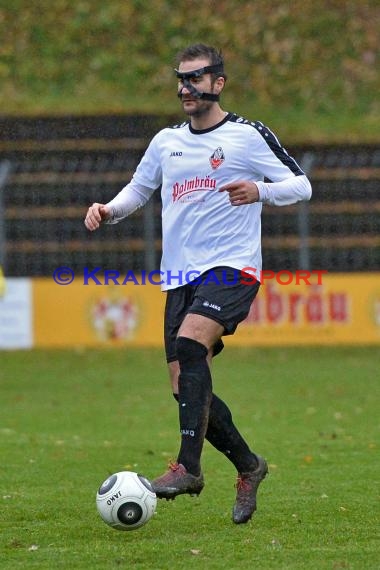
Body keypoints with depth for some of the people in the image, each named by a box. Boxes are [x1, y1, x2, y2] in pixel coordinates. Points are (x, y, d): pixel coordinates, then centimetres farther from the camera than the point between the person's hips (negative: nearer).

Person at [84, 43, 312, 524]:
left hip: (231, 267, -6)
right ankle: (248, 466, 20)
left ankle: (188, 467, -33)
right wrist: (108, 210, 8)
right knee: (187, 389, 1)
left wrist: (259, 191, -19)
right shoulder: (166, 142, 15)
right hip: (181, 276, 6)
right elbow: (140, 187, 28)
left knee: (190, 344, -30)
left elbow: (301, 185, 1)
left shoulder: (248, 136, 0)